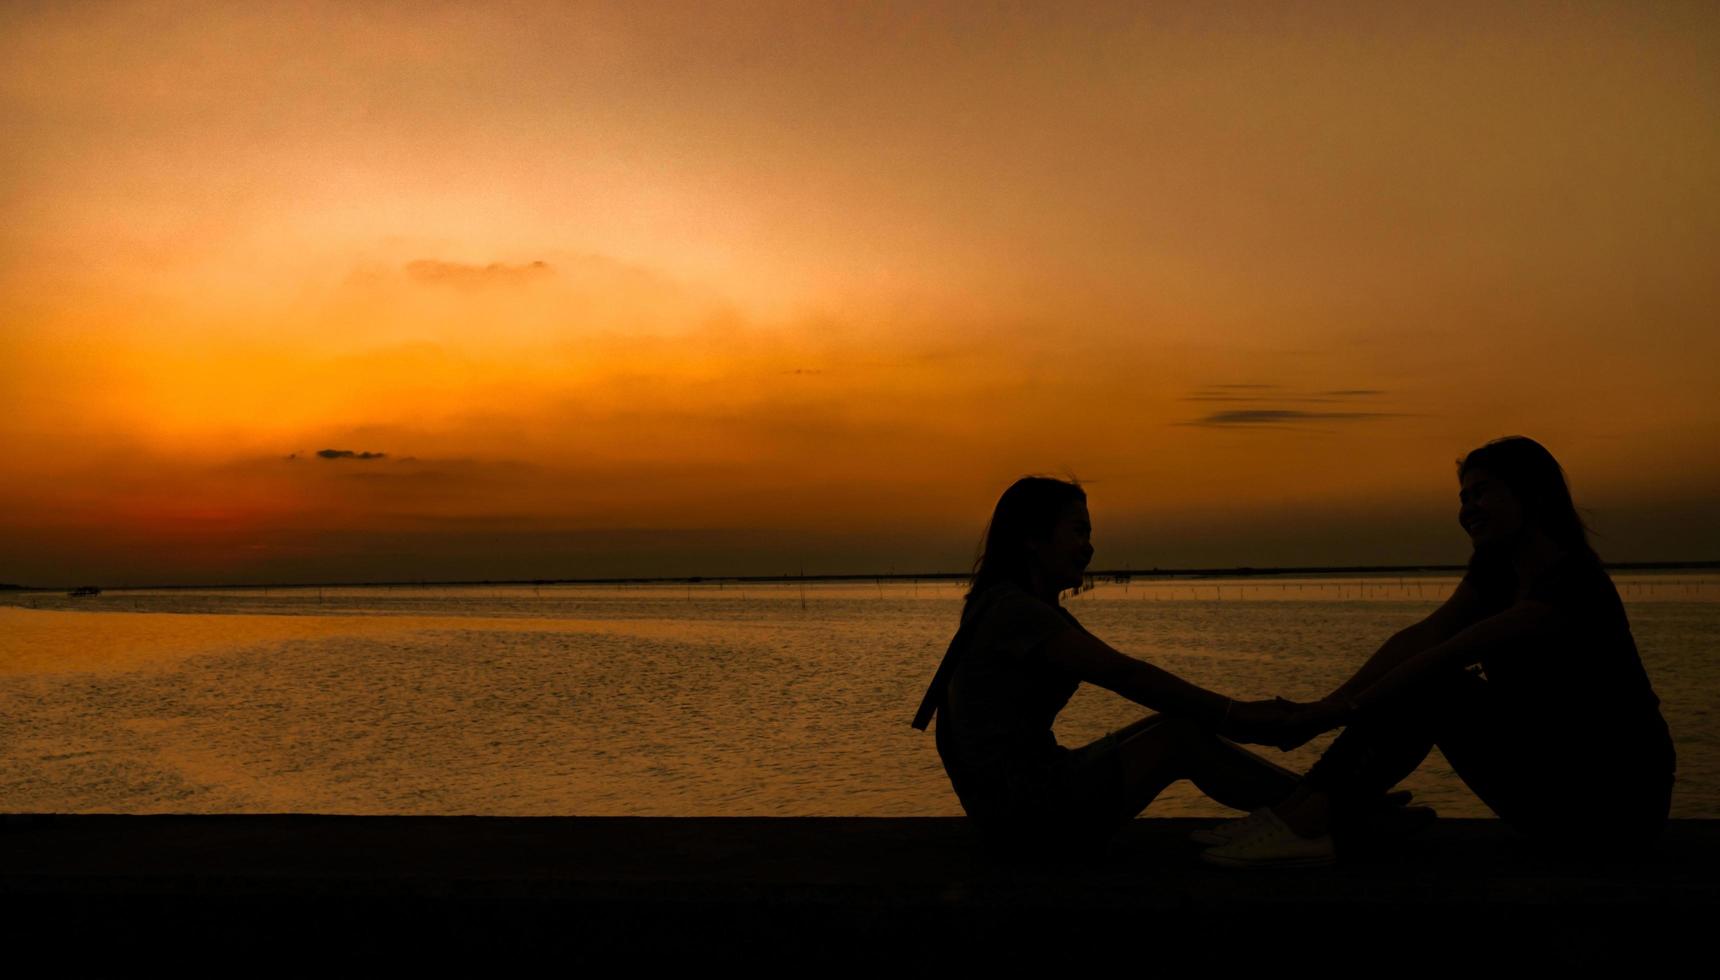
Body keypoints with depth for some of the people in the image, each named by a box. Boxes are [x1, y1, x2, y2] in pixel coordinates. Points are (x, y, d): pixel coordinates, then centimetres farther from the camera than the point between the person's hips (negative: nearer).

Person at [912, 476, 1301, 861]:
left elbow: (1120, 676, 14)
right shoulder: (1014, 610, -16)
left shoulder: (1003, 604, 16)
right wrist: (1231, 713, -19)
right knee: (1181, 738, -10)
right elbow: (1124, 674, -22)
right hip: (1023, 815, -10)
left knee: (1179, 726, 6)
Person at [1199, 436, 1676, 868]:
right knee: (1417, 684, -6)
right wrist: (1333, 702, -17)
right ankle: (1307, 817, -16)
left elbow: (1450, 653, -26)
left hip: (1616, 806, -8)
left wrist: (1347, 708, -26)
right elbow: (1420, 637, -5)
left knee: (1433, 689, -20)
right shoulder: (1496, 569, 6)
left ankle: (1306, 824, -25)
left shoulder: (1573, 580, -21)